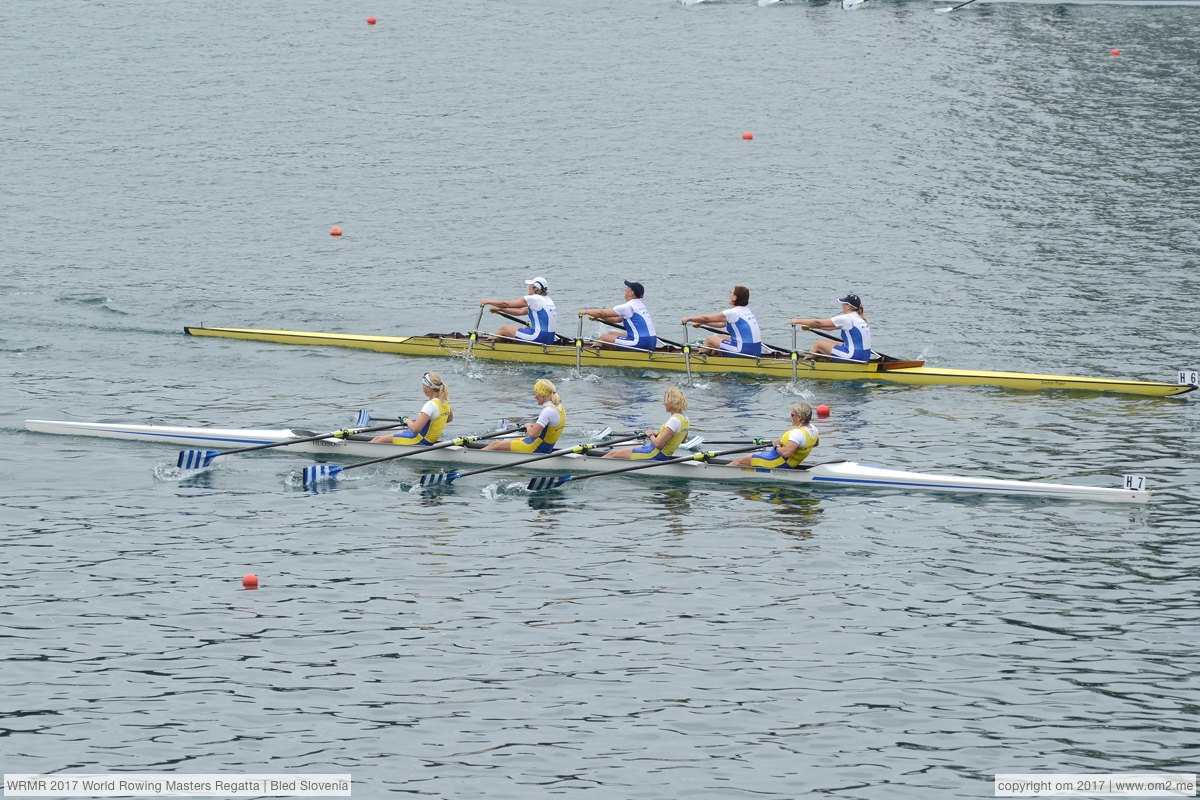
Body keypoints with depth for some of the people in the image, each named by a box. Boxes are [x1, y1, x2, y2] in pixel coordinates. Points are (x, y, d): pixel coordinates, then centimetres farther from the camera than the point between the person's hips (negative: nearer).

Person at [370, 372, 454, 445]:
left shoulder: (430, 405, -27)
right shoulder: (445, 402, 0)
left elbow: (415, 428, -33)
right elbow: (450, 418, 23)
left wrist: (408, 421, -10)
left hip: (419, 441, -9)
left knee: (378, 439, 2)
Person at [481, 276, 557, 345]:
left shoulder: (534, 299, -11)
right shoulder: (547, 300, 16)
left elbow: (506, 304, -5)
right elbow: (521, 311, 21)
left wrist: (488, 302, 9)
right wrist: (500, 309, 23)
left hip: (539, 338, -9)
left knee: (503, 329, 7)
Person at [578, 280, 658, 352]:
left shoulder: (628, 307, -13)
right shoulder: (640, 305, 17)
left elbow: (602, 312, -8)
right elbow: (617, 319, 25)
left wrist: (585, 311, 8)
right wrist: (598, 316, 21)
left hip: (640, 343, -9)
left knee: (603, 337, 1)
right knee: (611, 334, 22)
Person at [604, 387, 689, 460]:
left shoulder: (674, 420, -26)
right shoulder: (684, 418, 4)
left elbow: (658, 444, -28)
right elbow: (682, 440, 21)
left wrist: (651, 435, -7)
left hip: (655, 455, -10)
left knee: (613, 454, 0)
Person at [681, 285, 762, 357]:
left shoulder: (732, 313, -13)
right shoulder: (747, 311, 13)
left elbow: (706, 318, -3)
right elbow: (723, 323, 24)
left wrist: (689, 319, 14)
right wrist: (701, 323, 28)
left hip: (744, 351, -8)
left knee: (710, 340, 9)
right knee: (719, 337, 26)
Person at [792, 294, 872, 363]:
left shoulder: (846, 319, -14)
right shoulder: (859, 318, 14)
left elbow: (818, 323, -8)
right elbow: (832, 327, 22)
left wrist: (798, 321, 4)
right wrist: (811, 326, 23)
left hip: (854, 356, -9)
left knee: (818, 344, 5)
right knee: (824, 342, 18)